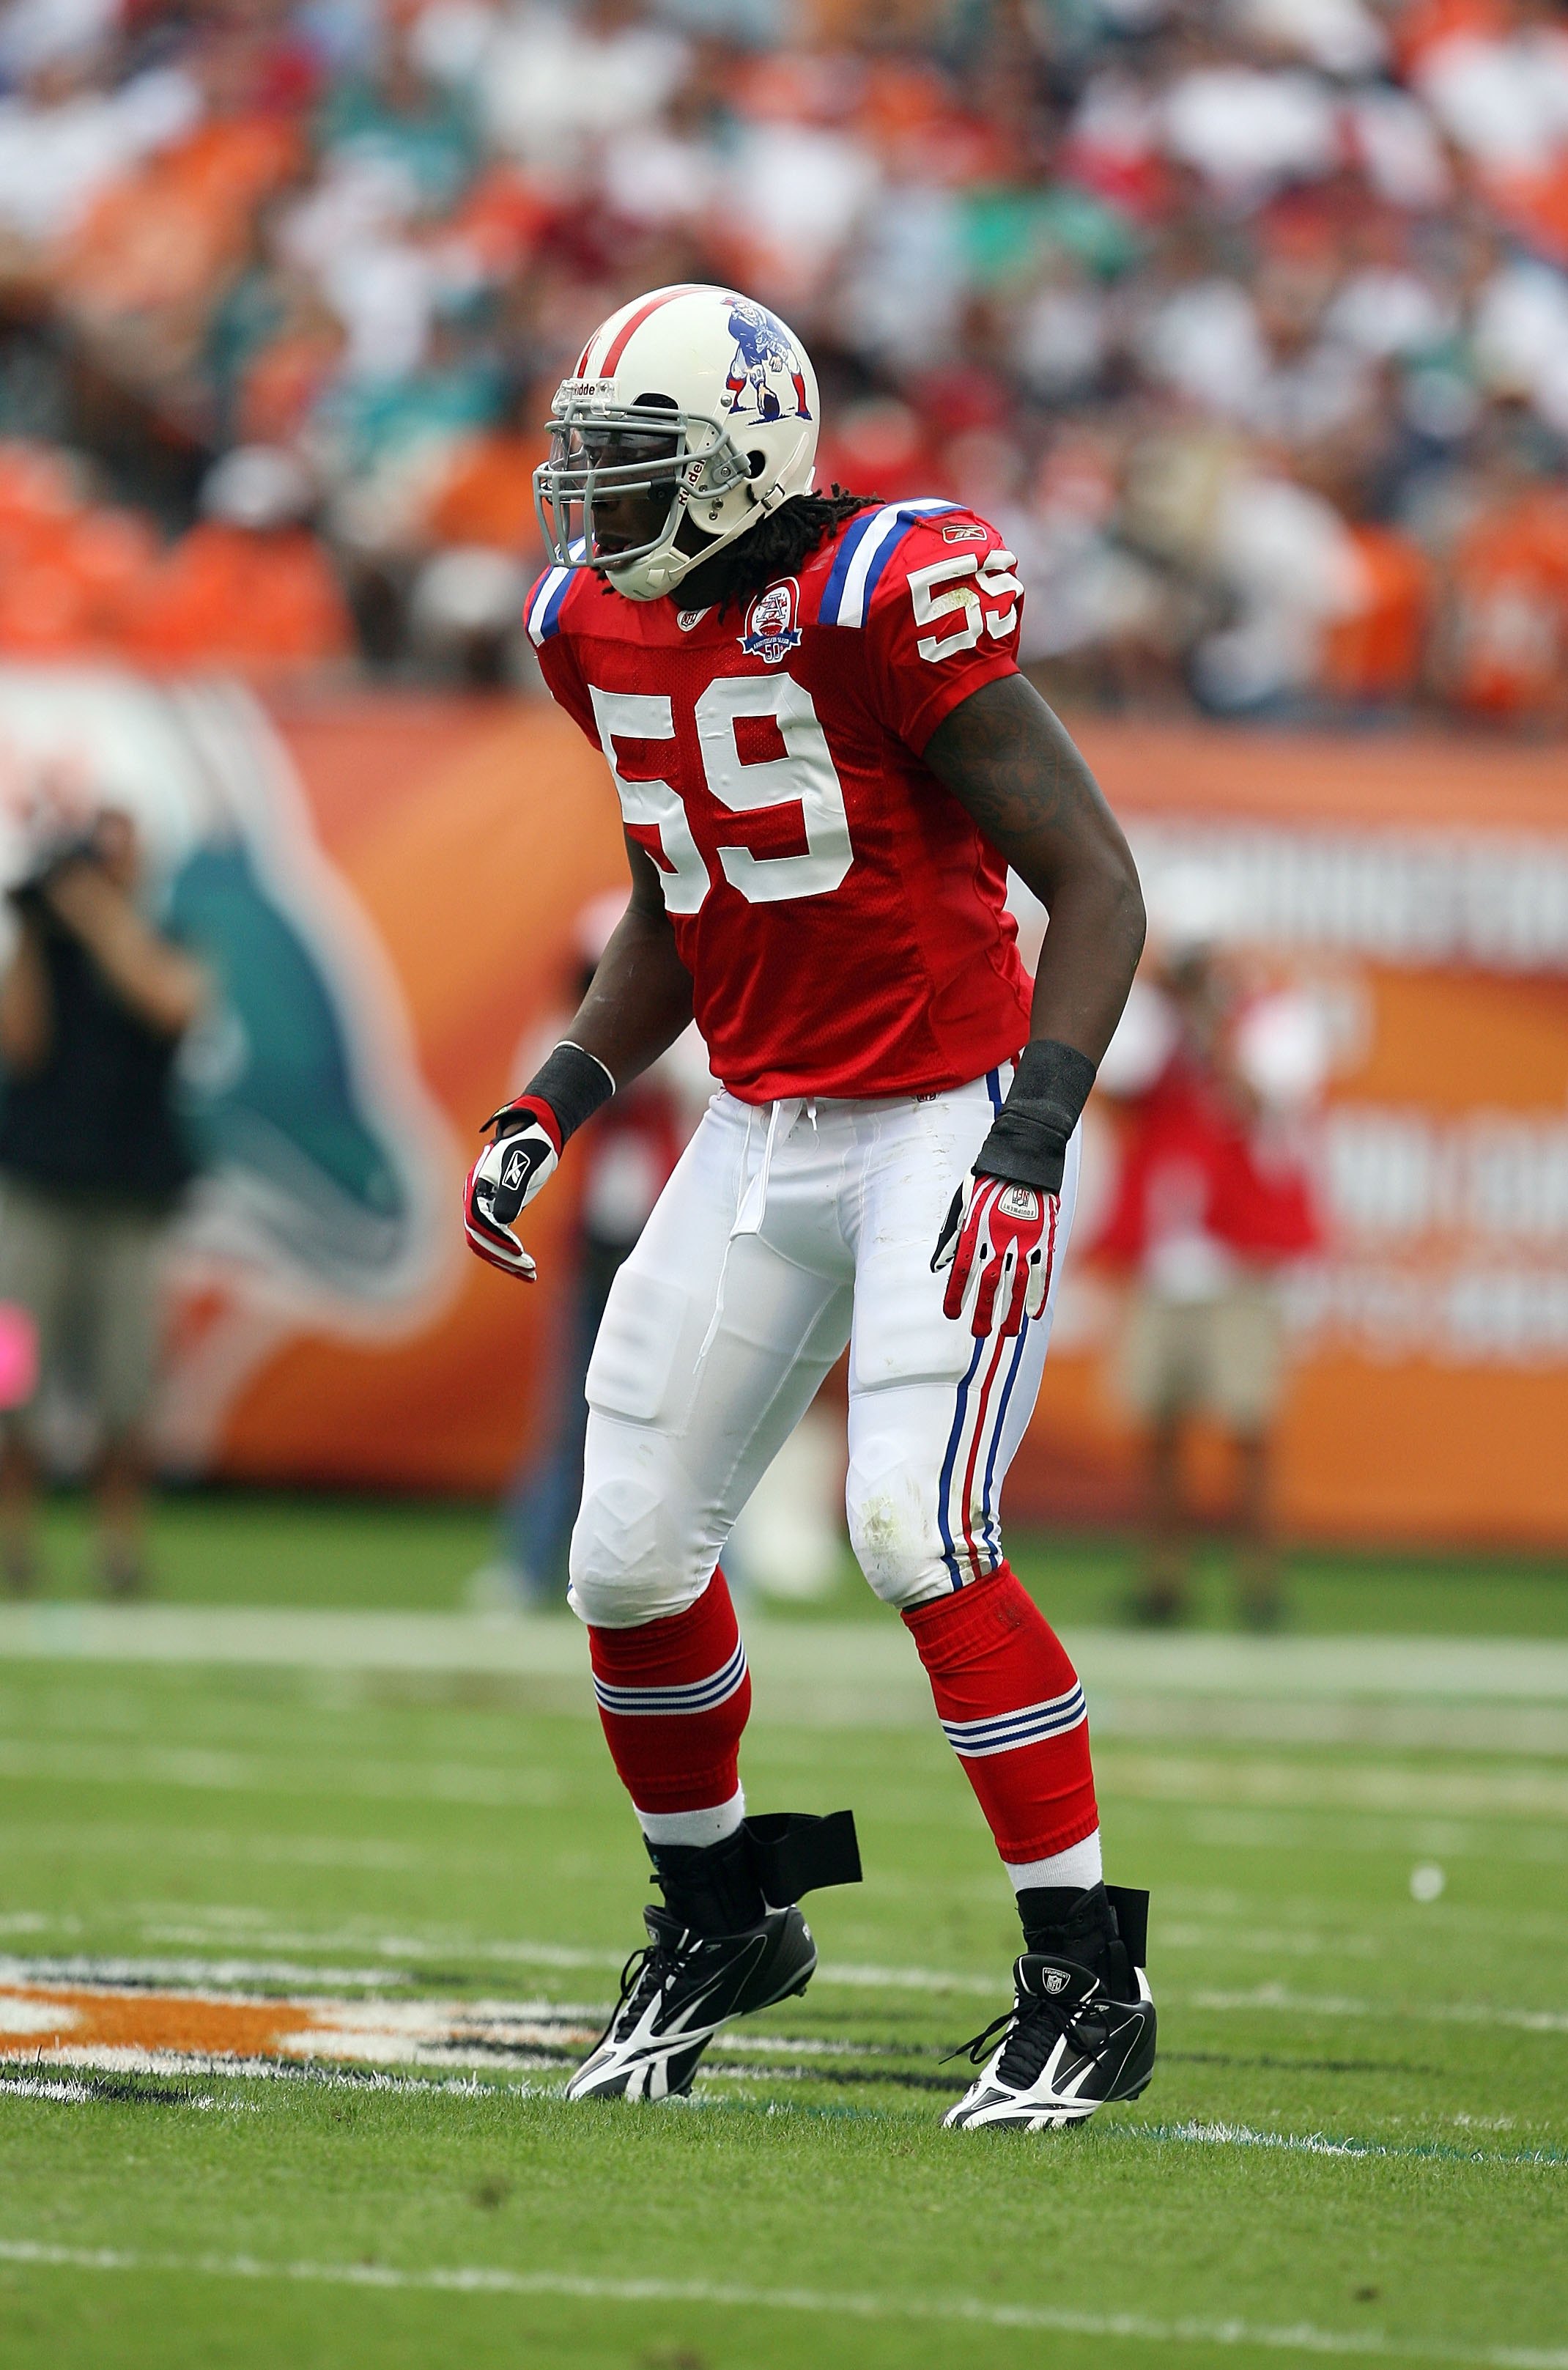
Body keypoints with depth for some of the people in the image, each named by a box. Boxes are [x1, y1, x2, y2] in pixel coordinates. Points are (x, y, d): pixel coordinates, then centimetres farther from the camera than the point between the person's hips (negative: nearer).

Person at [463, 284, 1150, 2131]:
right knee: (629, 1561, 3)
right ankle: (719, 1919, 28)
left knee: (916, 1534, -21)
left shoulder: (880, 605, -19)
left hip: (944, 1121, -7)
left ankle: (1087, 1979, -10)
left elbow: (1094, 879, -16)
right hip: (760, 1131, 7)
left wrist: (1033, 1134, -24)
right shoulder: (608, 629, 5)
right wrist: (553, 1108, 8)